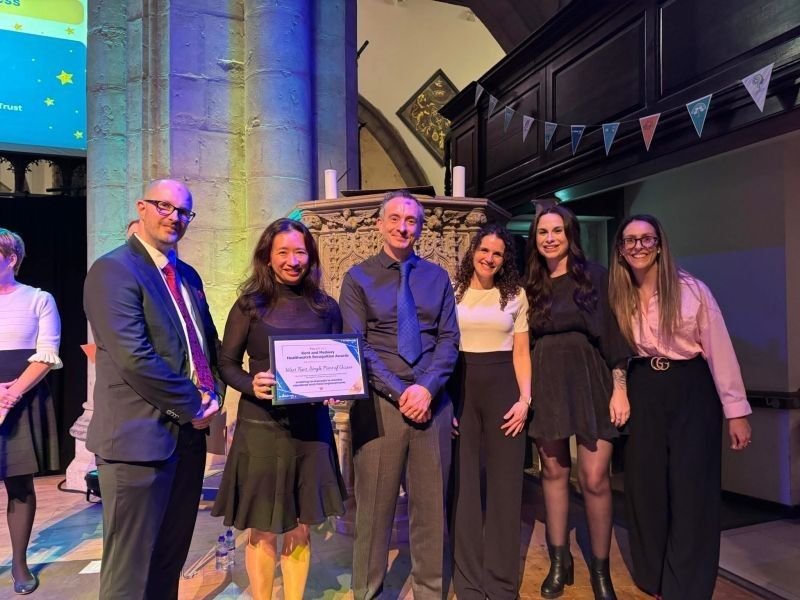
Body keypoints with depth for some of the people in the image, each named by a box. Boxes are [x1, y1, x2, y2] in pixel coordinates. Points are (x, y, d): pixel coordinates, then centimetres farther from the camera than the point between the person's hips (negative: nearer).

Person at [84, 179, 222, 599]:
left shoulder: (187, 276, 14)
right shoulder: (113, 270, -11)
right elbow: (135, 359, -21)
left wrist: (211, 392, 0)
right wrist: (193, 405, -13)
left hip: (189, 433, 8)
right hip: (140, 437, -8)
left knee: (171, 560, 19)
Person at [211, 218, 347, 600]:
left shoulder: (325, 307, 4)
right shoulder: (249, 305, -4)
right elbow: (226, 364, -1)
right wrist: (252, 385, -19)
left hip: (310, 427, 2)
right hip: (261, 427, -2)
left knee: (299, 531, 14)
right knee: (263, 532, 10)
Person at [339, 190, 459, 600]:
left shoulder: (437, 277, 11)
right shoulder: (358, 277, 3)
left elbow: (449, 339, 4)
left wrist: (427, 388, -11)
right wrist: (400, 392, -12)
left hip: (432, 401, 3)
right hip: (378, 402, -2)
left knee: (431, 505, 11)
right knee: (374, 506, 6)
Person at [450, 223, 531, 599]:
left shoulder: (516, 295, 8)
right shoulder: (452, 293, 5)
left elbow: (521, 353, 6)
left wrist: (525, 399, -5)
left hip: (502, 389, 1)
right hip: (460, 389, 0)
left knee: (505, 485, 5)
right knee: (464, 484, 5)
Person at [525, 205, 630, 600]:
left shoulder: (594, 276, 1)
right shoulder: (531, 284, 8)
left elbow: (613, 333, -3)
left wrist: (620, 388, -8)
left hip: (590, 379, -2)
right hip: (546, 382, 3)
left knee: (594, 479, -4)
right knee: (553, 471, 9)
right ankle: (559, 561, 23)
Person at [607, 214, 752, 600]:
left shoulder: (692, 289, -8)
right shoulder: (617, 296, 2)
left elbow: (719, 350, -7)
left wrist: (736, 411, -7)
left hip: (692, 392, -2)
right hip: (642, 392, 3)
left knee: (692, 493, 2)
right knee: (645, 488, 9)